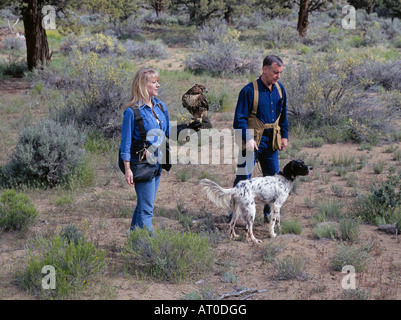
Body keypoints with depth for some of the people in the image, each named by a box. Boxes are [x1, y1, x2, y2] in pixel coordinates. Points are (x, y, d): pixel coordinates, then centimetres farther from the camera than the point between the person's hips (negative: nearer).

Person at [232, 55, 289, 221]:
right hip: (252, 141, -6)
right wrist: (248, 139, -23)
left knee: (273, 177, 9)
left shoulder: (280, 89, 7)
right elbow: (240, 118, -14)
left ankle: (269, 212, 21)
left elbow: (282, 116, 19)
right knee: (243, 177, -1)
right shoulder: (249, 91, -13)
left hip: (271, 142, 6)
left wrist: (284, 136, 13)